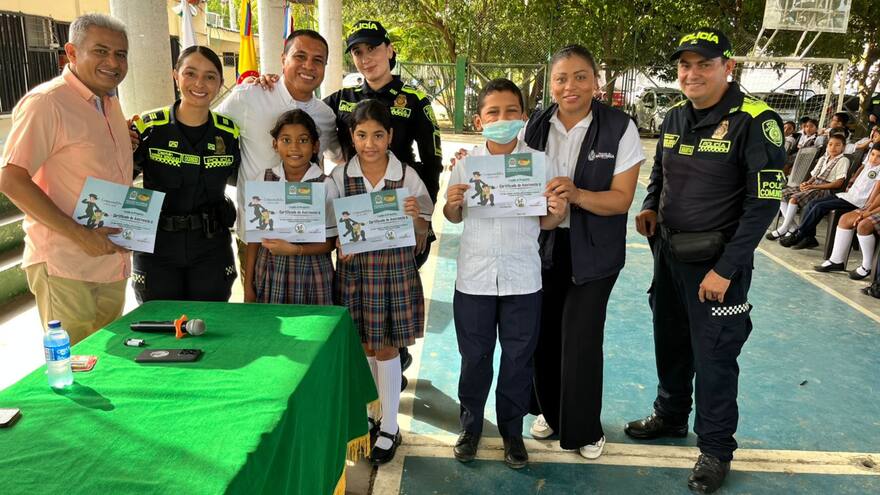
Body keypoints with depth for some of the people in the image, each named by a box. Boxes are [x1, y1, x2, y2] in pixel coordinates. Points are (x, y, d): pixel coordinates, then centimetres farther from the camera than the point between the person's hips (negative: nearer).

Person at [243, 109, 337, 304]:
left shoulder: (326, 185, -5)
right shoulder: (264, 180, 3)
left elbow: (330, 242, -3)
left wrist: (294, 249, -19)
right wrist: (248, 286, 5)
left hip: (310, 277, -2)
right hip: (269, 274, 2)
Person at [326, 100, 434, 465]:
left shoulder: (407, 176, -6)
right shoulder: (340, 176, -2)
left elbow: (422, 235, 0)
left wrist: (415, 217, -20)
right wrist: (338, 244, -14)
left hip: (395, 268, -2)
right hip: (353, 268, 2)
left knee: (386, 348, 6)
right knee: (362, 346, 13)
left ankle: (389, 427, 22)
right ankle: (365, 416, 34)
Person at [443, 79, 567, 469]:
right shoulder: (466, 163, -1)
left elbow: (545, 223, 2)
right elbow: (454, 218, 8)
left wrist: (557, 213, -19)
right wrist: (452, 204, -13)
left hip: (522, 278, 0)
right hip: (474, 276, 1)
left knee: (518, 357, 12)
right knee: (474, 356, 13)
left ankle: (512, 429, 31)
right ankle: (470, 425, 33)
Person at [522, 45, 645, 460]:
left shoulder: (620, 128, -11)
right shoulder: (536, 126, -1)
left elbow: (621, 199, -14)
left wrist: (577, 195, -30)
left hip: (592, 250, -3)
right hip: (542, 244, 4)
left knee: (581, 338, -2)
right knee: (543, 332, 11)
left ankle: (584, 428, 22)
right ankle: (549, 410, 37)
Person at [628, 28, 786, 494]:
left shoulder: (754, 121, -15)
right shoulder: (674, 118, 5)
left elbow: (764, 202, -17)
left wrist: (725, 268, -19)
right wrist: (650, 207, -1)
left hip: (715, 262, -6)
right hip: (668, 253, 6)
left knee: (713, 356, 4)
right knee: (669, 342, 19)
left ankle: (715, 448, 23)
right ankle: (670, 416, 41)